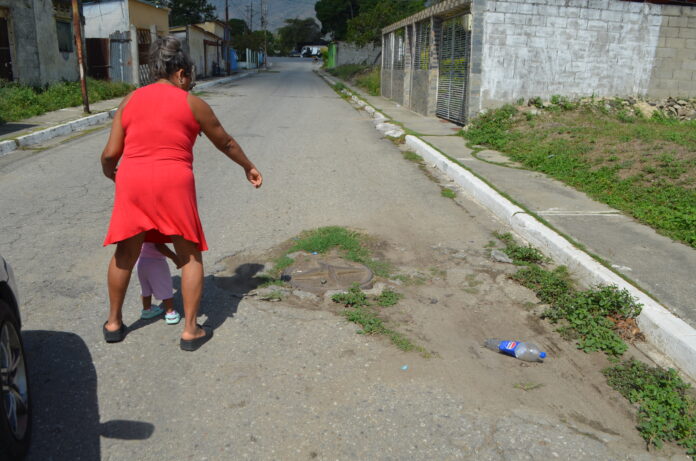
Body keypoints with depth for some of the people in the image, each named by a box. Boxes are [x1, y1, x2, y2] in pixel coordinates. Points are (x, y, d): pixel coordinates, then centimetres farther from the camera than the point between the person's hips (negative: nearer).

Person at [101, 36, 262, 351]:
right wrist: (249, 167, 29)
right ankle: (190, 330, 11)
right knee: (190, 255, 10)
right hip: (173, 183, -3)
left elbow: (110, 153, 8)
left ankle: (113, 323, 32)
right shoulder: (192, 104, 5)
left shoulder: (130, 101, 13)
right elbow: (225, 142, 14)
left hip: (131, 183, 4)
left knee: (125, 254, 19)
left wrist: (110, 173, 30)